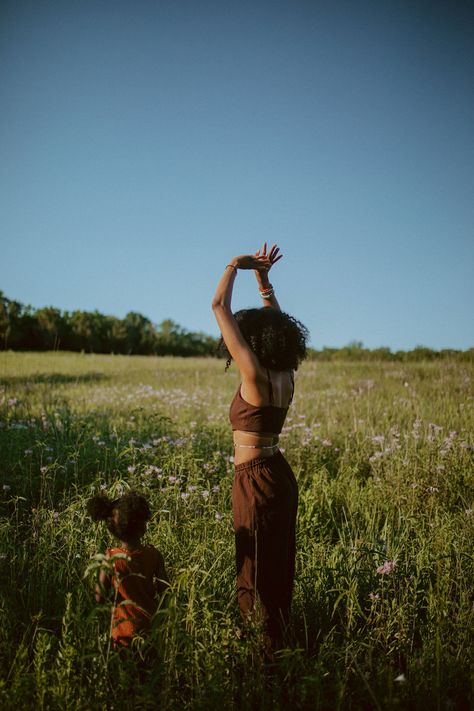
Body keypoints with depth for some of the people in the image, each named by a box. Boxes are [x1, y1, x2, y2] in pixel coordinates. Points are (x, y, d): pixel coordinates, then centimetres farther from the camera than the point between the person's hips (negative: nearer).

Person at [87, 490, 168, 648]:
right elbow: (164, 589, -5)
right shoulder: (154, 555, -13)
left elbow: (100, 598, -10)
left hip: (124, 628, -1)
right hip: (151, 624, 1)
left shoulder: (111, 558, -16)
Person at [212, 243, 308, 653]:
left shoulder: (255, 376, -19)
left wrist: (235, 266, -4)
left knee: (257, 573, 4)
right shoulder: (285, 376, 1)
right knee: (278, 568, 19)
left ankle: (266, 652, 15)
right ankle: (281, 643, 33)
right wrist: (263, 277, 15)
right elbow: (274, 321, 17)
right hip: (280, 476, 9)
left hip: (256, 481, -8)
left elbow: (220, 307, -16)